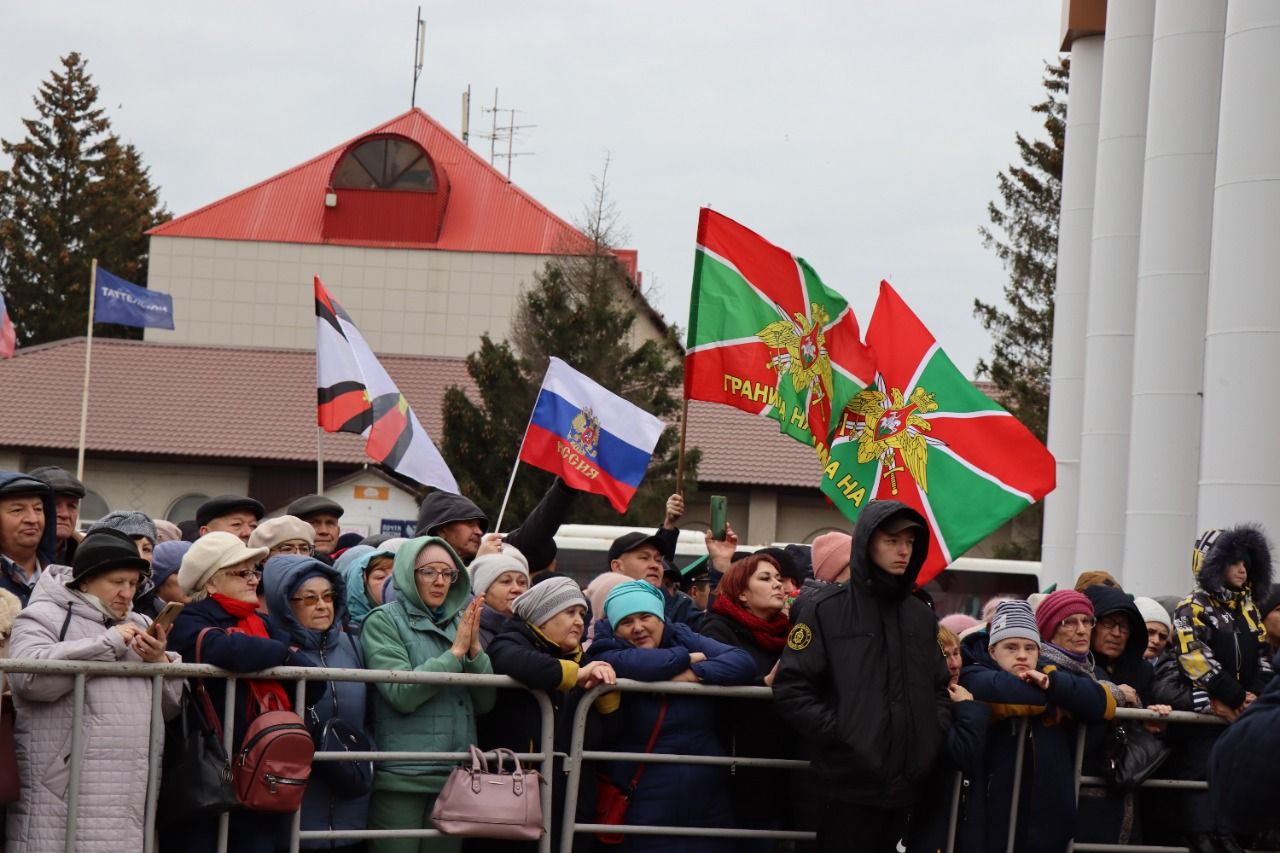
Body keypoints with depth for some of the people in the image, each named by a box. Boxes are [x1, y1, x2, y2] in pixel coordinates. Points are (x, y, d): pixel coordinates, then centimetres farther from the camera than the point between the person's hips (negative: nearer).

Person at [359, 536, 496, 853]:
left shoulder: (460, 623, 12)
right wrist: (455, 652, -13)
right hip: (400, 778, -5)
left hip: (453, 777, 5)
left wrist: (474, 649, -7)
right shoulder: (384, 622, -3)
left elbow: (485, 702, 7)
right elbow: (402, 693, -16)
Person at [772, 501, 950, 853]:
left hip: (906, 785, 6)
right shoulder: (823, 609, -3)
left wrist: (935, 732, 5)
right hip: (849, 786, -5)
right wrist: (837, 736, -15)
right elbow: (792, 689, -8)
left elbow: (939, 688, 23)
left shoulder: (921, 616, 15)